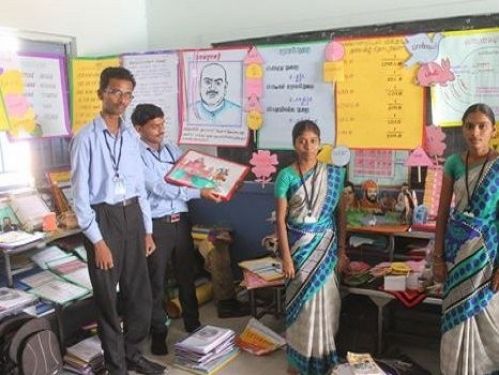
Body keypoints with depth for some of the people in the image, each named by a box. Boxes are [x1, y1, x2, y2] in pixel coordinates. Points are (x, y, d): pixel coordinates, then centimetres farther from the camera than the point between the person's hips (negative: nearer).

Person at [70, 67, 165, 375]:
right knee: (107, 297, 8)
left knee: (140, 293, 14)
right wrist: (97, 240, -14)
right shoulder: (87, 138, -10)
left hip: (132, 216, 6)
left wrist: (147, 230, 11)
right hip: (102, 218, -5)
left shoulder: (132, 137, 7)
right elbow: (80, 193, -11)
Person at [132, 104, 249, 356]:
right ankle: (158, 332, 23)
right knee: (156, 281, 7)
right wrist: (200, 193, -22)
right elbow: (159, 188, -19)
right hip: (156, 225, -5)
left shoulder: (172, 150, 11)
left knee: (186, 275, 16)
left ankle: (193, 325, 31)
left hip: (181, 221, 6)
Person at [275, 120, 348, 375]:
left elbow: (341, 214, 5)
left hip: (325, 244, 2)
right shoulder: (286, 175, -6)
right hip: (299, 244, -2)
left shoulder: (333, 175, 1)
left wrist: (342, 251, 2)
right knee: (303, 299, 4)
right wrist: (286, 256, -12)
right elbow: (280, 218, -7)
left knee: (323, 300, 6)